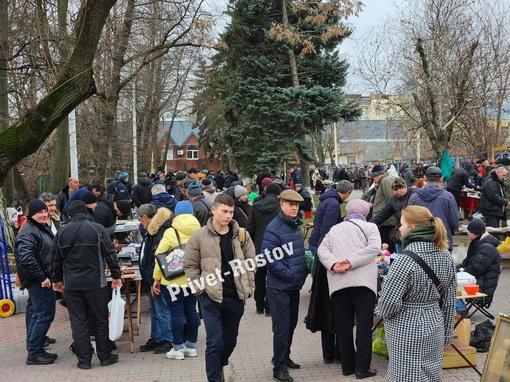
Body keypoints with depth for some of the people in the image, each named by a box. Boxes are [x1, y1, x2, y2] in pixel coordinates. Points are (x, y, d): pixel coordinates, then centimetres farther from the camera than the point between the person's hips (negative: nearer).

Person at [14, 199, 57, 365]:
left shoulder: (44, 228, 15)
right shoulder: (28, 232, -16)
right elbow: (26, 258, -28)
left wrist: (54, 275, 17)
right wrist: (41, 278, -25)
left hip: (44, 279, 10)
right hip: (39, 281, -10)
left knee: (35, 315, 14)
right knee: (45, 315, -7)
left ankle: (35, 350, 21)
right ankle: (34, 354, 0)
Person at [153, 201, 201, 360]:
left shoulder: (170, 233, -9)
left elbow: (159, 256, -9)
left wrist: (157, 278, -2)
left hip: (173, 280, -4)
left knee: (176, 312, 2)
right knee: (191, 310, 13)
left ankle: (178, 348, 7)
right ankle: (192, 345, 21)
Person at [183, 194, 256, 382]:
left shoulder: (241, 235, 3)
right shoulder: (199, 236, -7)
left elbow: (251, 262, 9)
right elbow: (190, 265, -1)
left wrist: (249, 288, 4)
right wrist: (200, 289, -7)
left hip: (236, 297, 4)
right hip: (211, 297, -4)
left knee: (230, 340, 17)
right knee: (215, 341, -7)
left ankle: (218, 366, 44)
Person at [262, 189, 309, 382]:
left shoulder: (296, 225, 10)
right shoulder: (273, 229, -17)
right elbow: (271, 260, -22)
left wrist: (304, 271, 7)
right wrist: (291, 274, -19)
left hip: (295, 286, 8)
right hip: (279, 287, -8)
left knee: (291, 324, 18)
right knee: (282, 327, -3)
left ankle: (283, 357, 34)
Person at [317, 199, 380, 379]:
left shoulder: (334, 229, 21)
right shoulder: (369, 227, 10)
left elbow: (322, 250, 8)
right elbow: (374, 248, -8)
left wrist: (333, 264, -8)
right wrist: (351, 262, -12)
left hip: (338, 282, 3)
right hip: (362, 280, -3)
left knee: (343, 325, 9)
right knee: (364, 323, 1)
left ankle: (348, 366, 15)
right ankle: (362, 367, 1)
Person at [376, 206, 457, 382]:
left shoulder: (406, 259, -21)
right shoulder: (446, 256, 2)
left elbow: (390, 301, -24)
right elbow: (449, 299, 8)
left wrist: (381, 312, -3)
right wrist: (447, 332, 16)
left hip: (407, 331, -7)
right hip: (434, 327, 7)